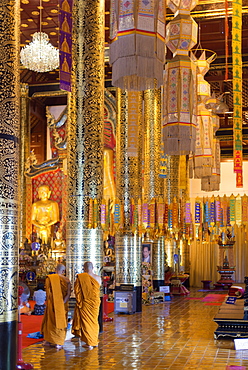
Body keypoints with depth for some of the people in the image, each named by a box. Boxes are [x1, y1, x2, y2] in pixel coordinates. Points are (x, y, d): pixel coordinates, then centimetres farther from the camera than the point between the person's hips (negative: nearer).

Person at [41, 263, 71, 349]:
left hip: (52, 303, -1)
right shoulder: (66, 280, -2)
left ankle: (49, 340, 20)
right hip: (63, 305, 1)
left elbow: (48, 292, -8)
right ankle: (59, 343, 9)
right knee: (61, 322, 9)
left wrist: (49, 301, 0)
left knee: (50, 322, 13)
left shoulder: (49, 278, -7)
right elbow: (68, 294, -7)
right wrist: (63, 303, -8)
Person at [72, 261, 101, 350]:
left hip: (85, 303, -4)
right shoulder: (98, 278, -3)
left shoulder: (80, 277, -12)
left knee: (86, 321, 5)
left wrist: (79, 301, 0)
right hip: (95, 302, 4)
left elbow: (76, 290, -9)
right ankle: (95, 341, 25)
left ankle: (89, 343, 5)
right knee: (94, 321, 17)